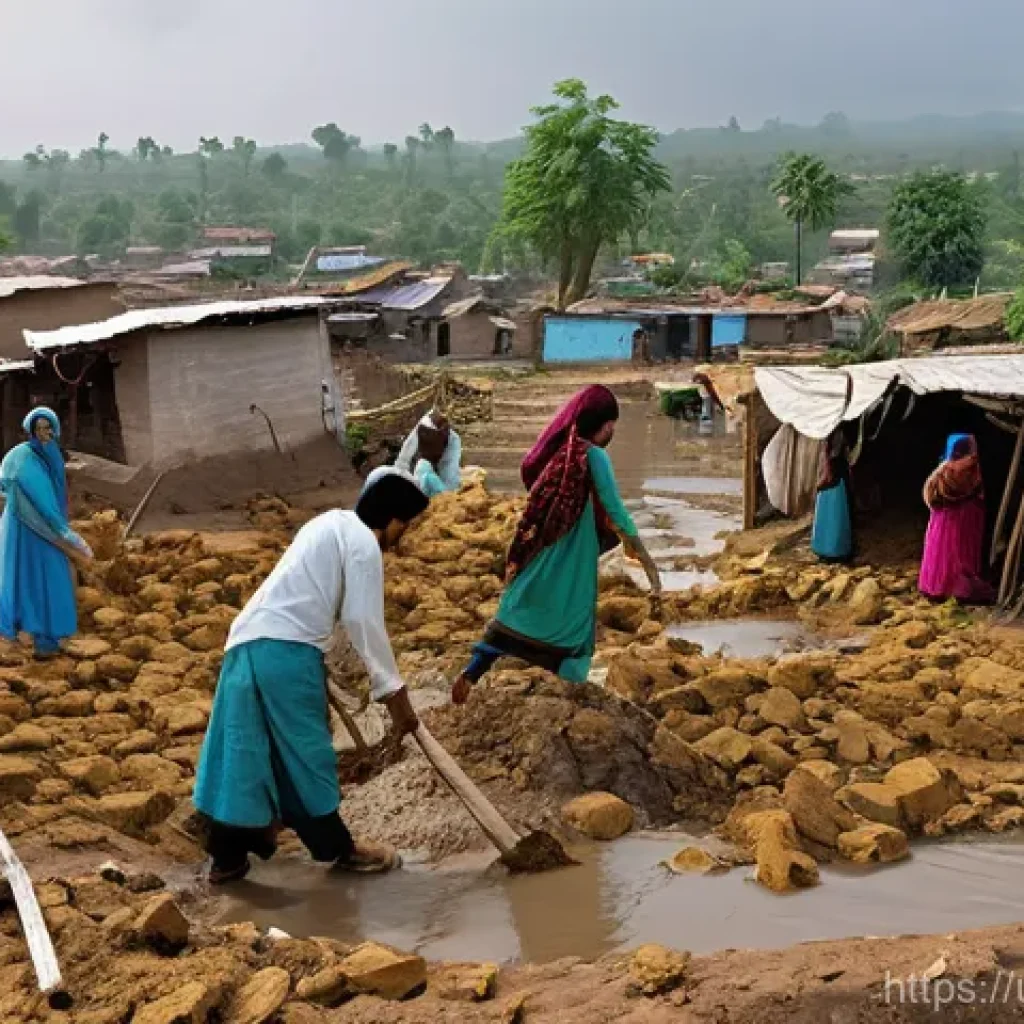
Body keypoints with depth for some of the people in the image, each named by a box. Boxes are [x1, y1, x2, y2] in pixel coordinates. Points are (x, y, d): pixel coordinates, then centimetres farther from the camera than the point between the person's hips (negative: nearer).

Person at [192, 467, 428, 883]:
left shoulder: (332, 523, 23)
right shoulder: (364, 543, -6)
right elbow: (364, 622, -10)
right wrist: (394, 691, -4)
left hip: (250, 640, 9)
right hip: (285, 649, -9)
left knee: (243, 752, 11)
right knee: (305, 750, 4)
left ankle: (226, 856, 17)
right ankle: (336, 848, 18)